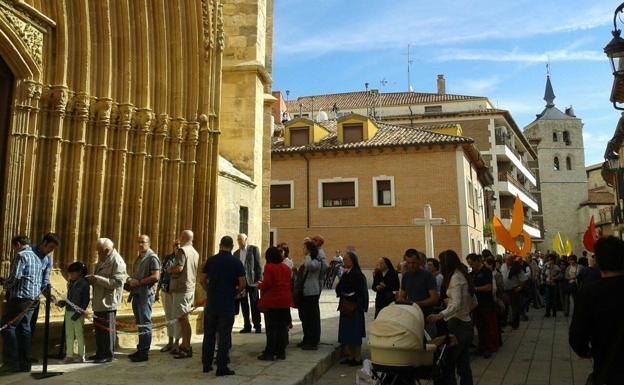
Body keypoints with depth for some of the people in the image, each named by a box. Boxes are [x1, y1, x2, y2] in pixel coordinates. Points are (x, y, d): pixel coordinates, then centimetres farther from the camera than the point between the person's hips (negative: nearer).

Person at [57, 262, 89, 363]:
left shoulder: (84, 283, -9)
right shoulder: (71, 283, 12)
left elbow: (86, 300, -11)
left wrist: (79, 313, -18)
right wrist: (63, 302, 0)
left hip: (77, 313, -7)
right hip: (68, 311, 7)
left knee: (79, 334, 2)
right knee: (69, 335, 10)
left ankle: (81, 356, 10)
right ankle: (69, 355, 17)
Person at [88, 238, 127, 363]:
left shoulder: (117, 262, -16)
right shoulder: (103, 260, 14)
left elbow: (117, 282, -24)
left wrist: (98, 279, -26)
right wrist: (90, 278, 8)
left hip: (108, 302, -10)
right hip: (99, 301, 10)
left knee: (107, 329, -1)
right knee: (98, 328, 17)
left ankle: (108, 355, 9)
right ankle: (100, 353, 29)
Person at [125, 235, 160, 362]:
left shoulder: (152, 257, -9)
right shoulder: (139, 258, 19)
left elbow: (156, 276, -19)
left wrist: (138, 282, -17)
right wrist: (130, 279, 7)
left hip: (145, 294, -9)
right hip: (136, 294, 9)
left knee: (145, 324, -5)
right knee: (139, 324, 14)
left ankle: (144, 353, 0)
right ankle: (140, 350, 22)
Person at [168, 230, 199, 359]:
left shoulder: (182, 250, -12)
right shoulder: (195, 252, 13)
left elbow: (179, 268, -22)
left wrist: (170, 269, -4)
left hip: (181, 288, -8)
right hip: (191, 287, 9)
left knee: (182, 318, -6)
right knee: (184, 318, 16)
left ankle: (187, 349, -5)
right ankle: (184, 345, 24)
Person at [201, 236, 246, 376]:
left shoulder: (211, 260, 1)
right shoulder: (236, 262, -6)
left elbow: (203, 280, 4)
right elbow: (243, 284, -10)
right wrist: (235, 294, 6)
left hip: (211, 302, 3)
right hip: (228, 303, -3)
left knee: (209, 334, 14)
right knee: (224, 335, 3)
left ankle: (207, 364, 21)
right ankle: (222, 367, 5)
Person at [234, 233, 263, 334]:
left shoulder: (254, 249, 1)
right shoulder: (236, 253, 15)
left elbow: (258, 265, -3)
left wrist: (259, 279, -10)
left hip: (251, 280, -4)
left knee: (254, 303, 0)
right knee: (244, 304, 6)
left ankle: (257, 325, 7)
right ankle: (247, 326, 13)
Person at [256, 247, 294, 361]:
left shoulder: (269, 267, -9)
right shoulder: (286, 268, 10)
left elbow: (266, 284, -14)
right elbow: (290, 284, 10)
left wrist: (259, 285, 5)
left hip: (272, 301, -5)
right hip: (285, 301, 5)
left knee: (271, 327, 0)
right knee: (283, 327, 10)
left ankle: (269, 353, 3)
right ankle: (281, 352, 15)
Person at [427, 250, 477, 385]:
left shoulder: (455, 277, -14)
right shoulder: (464, 276, 12)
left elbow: (456, 305, -26)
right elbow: (474, 303, 20)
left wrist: (440, 315, -38)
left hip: (456, 325, -10)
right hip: (466, 324, 10)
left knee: (447, 364, -7)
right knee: (464, 365, 12)